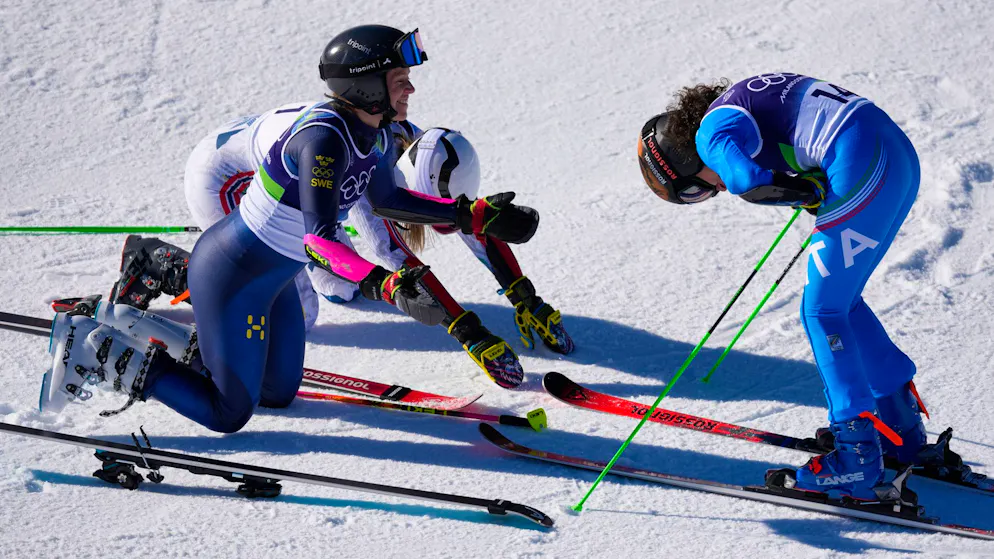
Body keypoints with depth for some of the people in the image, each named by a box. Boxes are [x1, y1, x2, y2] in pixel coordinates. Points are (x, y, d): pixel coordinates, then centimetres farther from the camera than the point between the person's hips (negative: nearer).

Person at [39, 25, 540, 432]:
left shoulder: (374, 132, -4)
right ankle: (100, 354, 8)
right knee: (228, 414, 1)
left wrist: (476, 216, 8)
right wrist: (385, 285, -49)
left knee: (281, 392, 21)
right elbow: (318, 241, -38)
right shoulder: (323, 138, -32)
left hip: (273, 276, 9)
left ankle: (146, 332, 26)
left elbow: (386, 199, 13)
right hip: (231, 276, -9)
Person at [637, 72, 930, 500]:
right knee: (841, 301, 19)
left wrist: (809, 192, -5)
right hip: (901, 155, 10)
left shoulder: (713, 131, -4)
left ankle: (856, 460, -2)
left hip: (861, 164, -10)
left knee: (822, 312, -2)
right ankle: (901, 425, 29)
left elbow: (748, 180, -22)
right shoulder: (743, 102, 24)